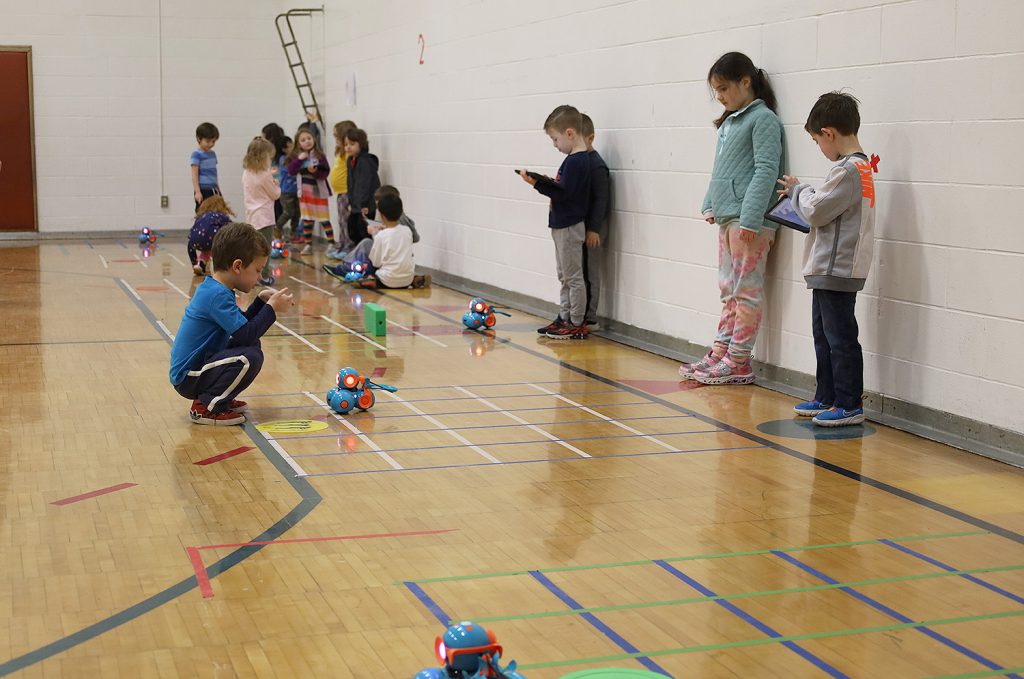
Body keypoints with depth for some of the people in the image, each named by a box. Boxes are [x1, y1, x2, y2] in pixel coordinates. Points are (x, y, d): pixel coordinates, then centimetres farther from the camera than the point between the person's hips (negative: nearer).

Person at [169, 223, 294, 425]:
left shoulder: (211, 288, 10)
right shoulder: (218, 295, -22)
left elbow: (239, 324, 20)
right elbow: (246, 334, -26)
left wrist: (261, 300, 9)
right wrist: (271, 308, -17)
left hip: (193, 366, 10)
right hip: (187, 378, -10)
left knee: (251, 346, 14)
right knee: (250, 357, -25)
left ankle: (218, 398, 12)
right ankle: (205, 407, -12)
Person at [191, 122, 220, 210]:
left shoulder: (212, 154, 13)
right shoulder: (197, 154, -9)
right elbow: (194, 174, -13)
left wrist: (218, 189, 20)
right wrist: (197, 192, -19)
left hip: (213, 190, 7)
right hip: (203, 190, -7)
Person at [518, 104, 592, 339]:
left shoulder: (577, 161, -19)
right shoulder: (575, 159, 12)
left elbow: (563, 192, -24)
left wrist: (538, 183, -24)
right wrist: (547, 183, 4)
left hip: (570, 227, -10)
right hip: (563, 225, 10)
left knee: (573, 277, -3)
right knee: (565, 277, 16)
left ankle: (577, 324, 2)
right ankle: (564, 318, 23)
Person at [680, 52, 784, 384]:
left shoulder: (763, 119, -8)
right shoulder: (728, 122, 18)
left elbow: (766, 170, -15)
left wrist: (750, 219, -21)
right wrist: (710, 204, 14)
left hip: (749, 222, -9)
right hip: (727, 218, 9)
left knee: (746, 291, -4)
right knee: (729, 291, 12)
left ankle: (738, 362, 0)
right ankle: (720, 353, 17)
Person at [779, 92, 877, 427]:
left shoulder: (847, 170, -19)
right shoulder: (861, 165, 12)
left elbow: (817, 211, -17)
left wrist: (797, 190, -1)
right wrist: (802, 193, 7)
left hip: (837, 270, -10)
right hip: (830, 270, 10)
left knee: (840, 338, -4)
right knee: (824, 335, 18)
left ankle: (850, 404, 2)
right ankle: (827, 397, 27)